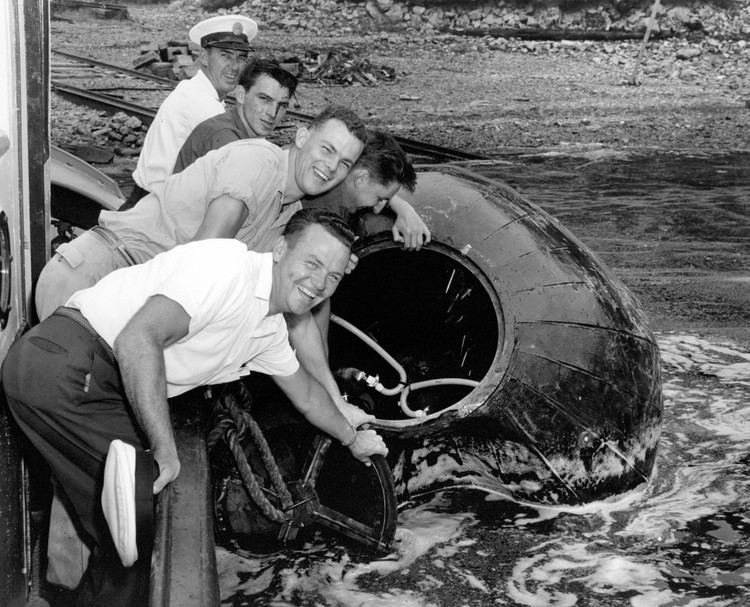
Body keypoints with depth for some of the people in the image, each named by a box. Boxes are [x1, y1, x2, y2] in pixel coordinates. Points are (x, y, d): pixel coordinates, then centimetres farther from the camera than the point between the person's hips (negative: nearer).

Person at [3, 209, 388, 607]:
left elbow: (306, 394, 35)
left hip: (107, 391, 9)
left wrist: (352, 438, 45)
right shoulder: (229, 265, -20)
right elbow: (137, 340, -29)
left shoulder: (270, 330, 13)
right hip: (62, 363, -9)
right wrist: (166, 449, -26)